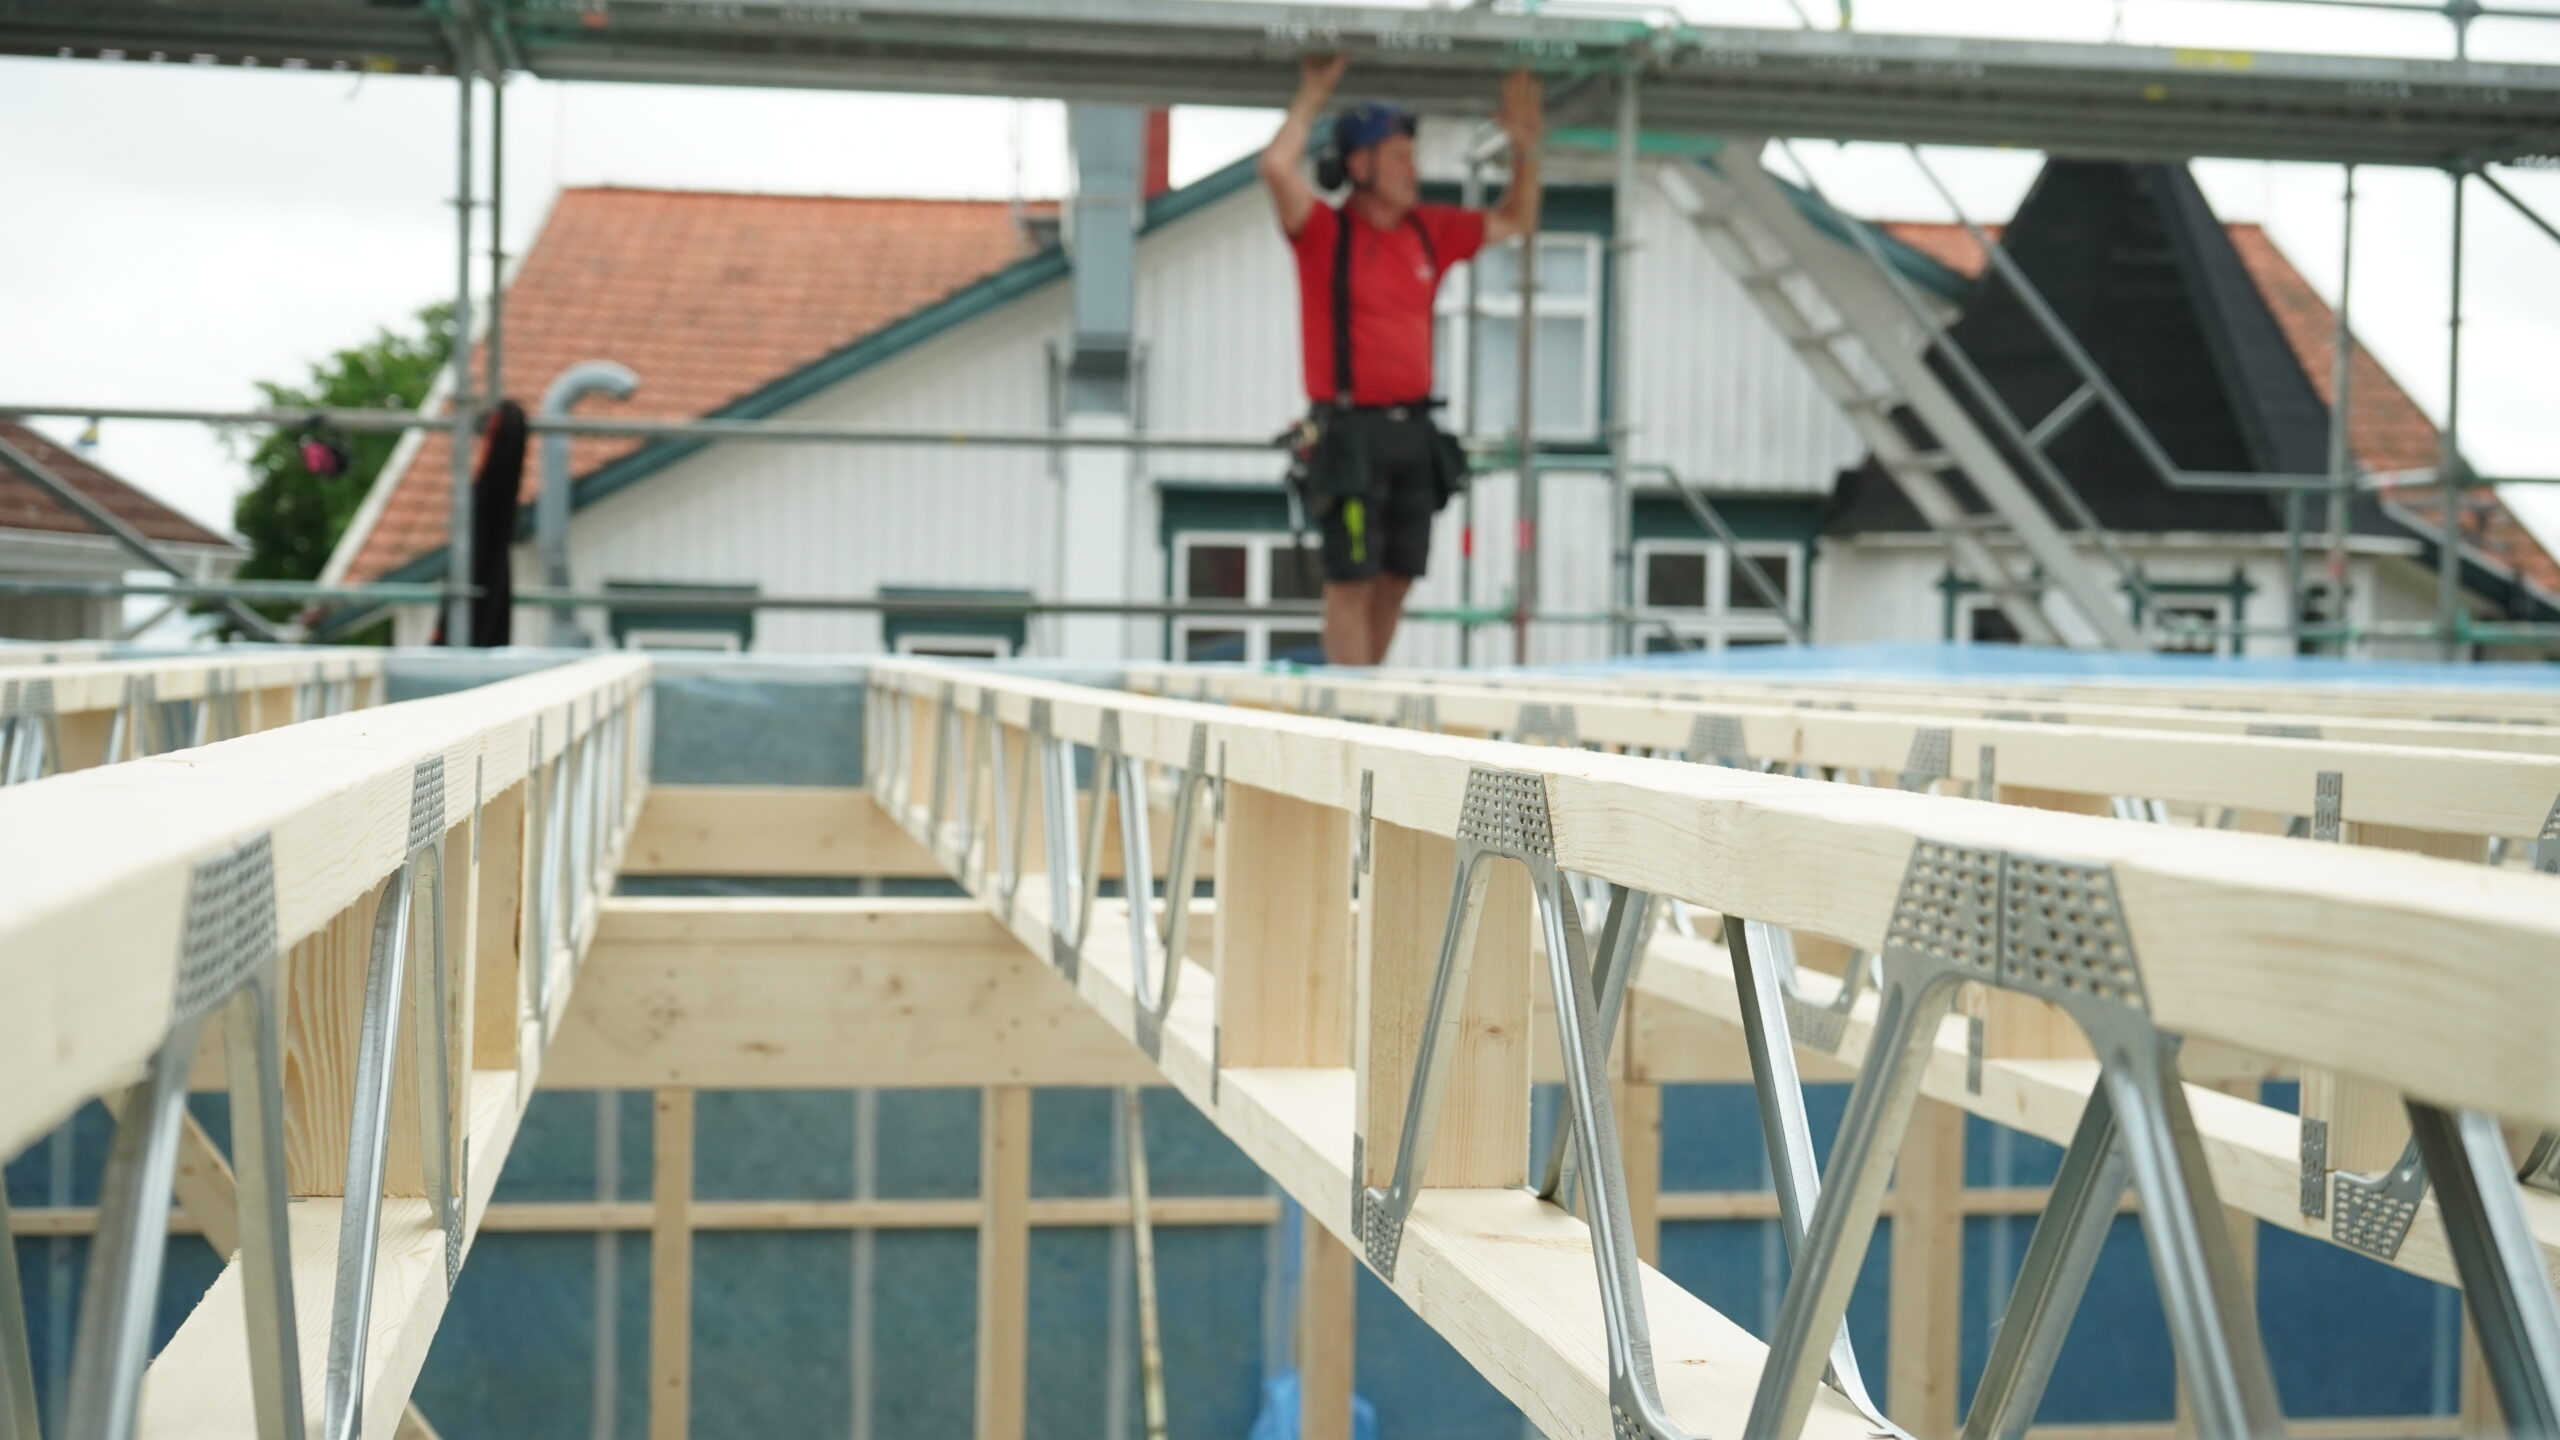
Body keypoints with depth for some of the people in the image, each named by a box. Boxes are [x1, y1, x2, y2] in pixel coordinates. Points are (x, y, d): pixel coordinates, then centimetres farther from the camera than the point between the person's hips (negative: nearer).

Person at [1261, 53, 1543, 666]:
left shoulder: (1428, 230, 12)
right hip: (1349, 431, -6)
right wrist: (1312, 97, -13)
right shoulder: (1325, 232, -5)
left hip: (1414, 429, 6)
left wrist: (1525, 148, 10)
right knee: (1350, 580, -4)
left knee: (1397, 578, 10)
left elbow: (1515, 221, 24)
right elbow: (1277, 168, -24)